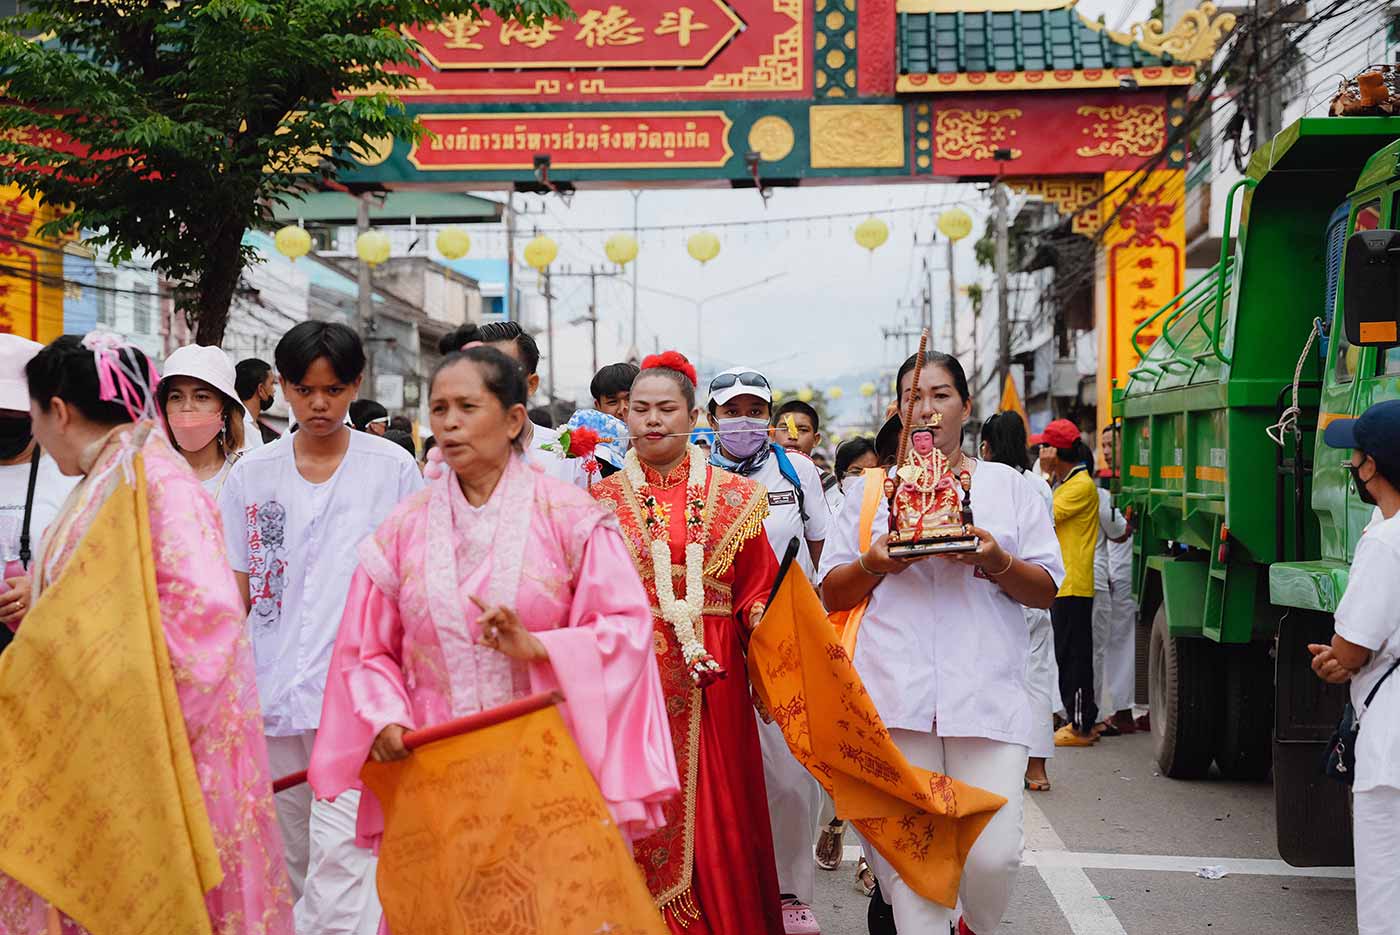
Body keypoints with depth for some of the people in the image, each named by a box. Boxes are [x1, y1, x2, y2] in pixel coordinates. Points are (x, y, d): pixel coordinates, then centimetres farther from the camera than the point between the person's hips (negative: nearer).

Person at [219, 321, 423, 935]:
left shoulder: (392, 467, 1)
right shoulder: (251, 475, 9)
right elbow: (236, 592, 11)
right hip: (274, 693, 4)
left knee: (340, 856, -14)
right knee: (293, 860, 11)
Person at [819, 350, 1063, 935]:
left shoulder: (1008, 486, 14)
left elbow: (1046, 592, 11)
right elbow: (831, 595, 15)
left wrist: (997, 562, -8)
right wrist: (875, 565, -5)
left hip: (986, 689, 0)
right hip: (895, 692, 1)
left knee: (995, 855, -6)